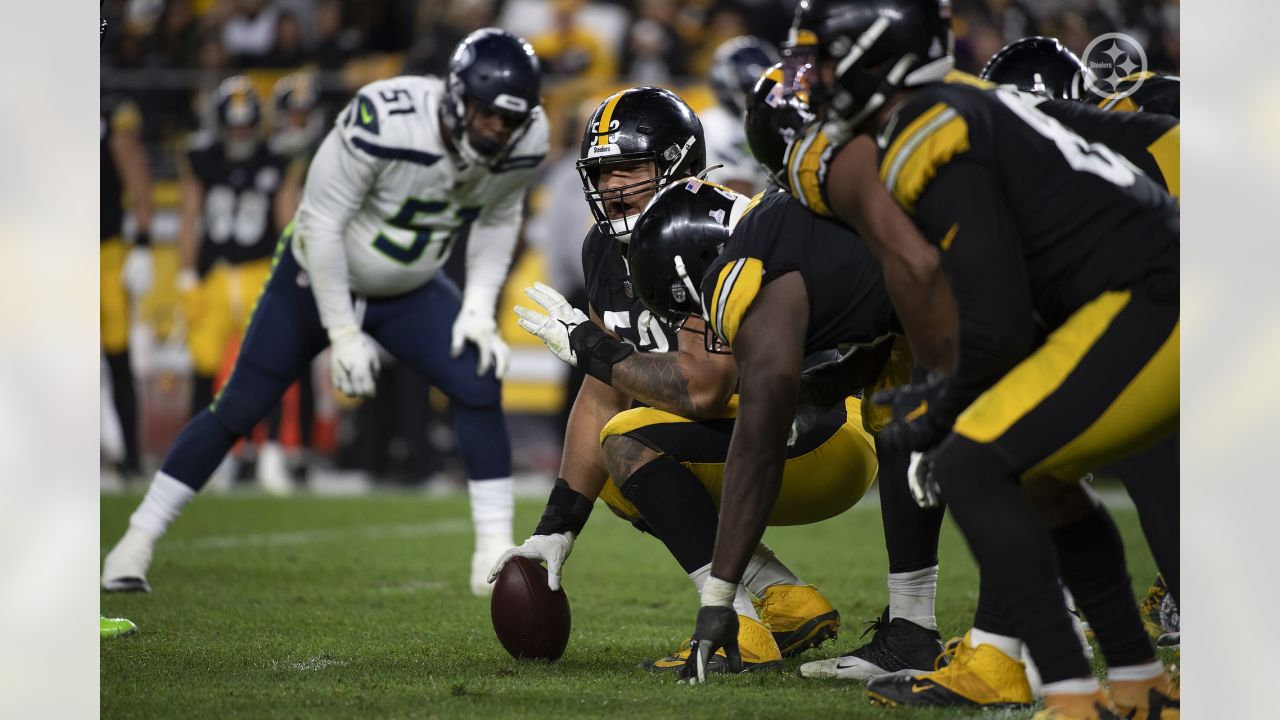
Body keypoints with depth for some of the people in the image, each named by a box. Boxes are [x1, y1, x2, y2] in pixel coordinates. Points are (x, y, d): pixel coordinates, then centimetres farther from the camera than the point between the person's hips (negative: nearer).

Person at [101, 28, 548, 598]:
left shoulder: (523, 143, -20)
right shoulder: (386, 123, -37)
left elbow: (498, 219, 3)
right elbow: (322, 221, -26)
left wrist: (479, 307, -9)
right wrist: (342, 332, -21)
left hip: (407, 293, 4)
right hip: (320, 279, -4)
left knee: (479, 387, -15)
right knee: (238, 409, -1)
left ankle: (494, 554, -5)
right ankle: (136, 541, 13)